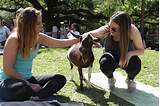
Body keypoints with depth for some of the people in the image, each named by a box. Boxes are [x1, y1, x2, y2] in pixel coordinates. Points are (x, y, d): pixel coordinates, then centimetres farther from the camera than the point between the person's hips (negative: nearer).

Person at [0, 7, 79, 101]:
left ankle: (34, 98, -24)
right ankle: (34, 97, -11)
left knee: (60, 79, -7)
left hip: (28, 79, 7)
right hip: (10, 80, -7)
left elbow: (59, 43, 9)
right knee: (21, 89, -42)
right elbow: (8, 69, -20)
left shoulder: (39, 37, -1)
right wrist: (29, 85, -21)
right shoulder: (14, 39, -19)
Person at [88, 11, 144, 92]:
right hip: (111, 57, 1)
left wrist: (130, 53, -34)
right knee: (105, 64, -35)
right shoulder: (106, 30, -27)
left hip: (126, 57, 0)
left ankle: (130, 80, 4)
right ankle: (111, 79, 4)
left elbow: (141, 50, -16)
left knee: (135, 64, -34)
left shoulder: (133, 31, -29)